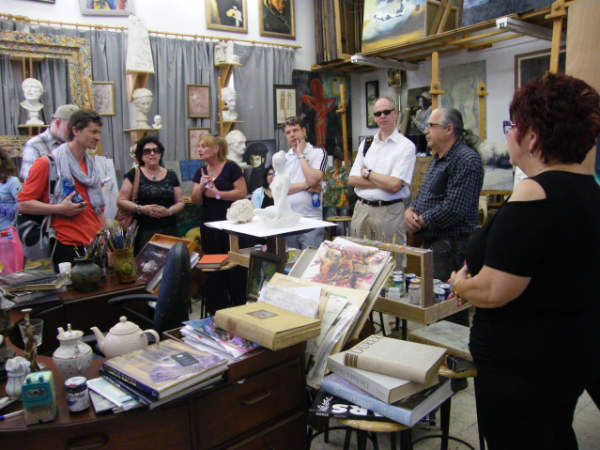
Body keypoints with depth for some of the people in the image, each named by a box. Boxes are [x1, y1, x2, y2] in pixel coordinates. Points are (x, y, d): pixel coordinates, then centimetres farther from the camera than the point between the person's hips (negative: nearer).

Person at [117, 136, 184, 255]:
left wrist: (169, 211, -8)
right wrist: (141, 208, -13)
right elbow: (121, 201, 2)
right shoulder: (134, 174, 5)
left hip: (169, 232, 2)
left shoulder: (171, 176, 13)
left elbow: (180, 202, 12)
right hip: (143, 233, -2)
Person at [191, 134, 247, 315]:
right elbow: (195, 200, 7)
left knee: (235, 267, 0)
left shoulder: (231, 167, -6)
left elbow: (242, 193, -14)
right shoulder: (200, 172, 11)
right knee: (213, 268, 10)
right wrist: (201, 186, -10)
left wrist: (217, 193, -15)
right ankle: (216, 312, 21)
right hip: (209, 224, 6)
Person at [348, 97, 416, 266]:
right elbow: (352, 179, 3)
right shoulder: (366, 144, 12)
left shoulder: (406, 146, -4)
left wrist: (367, 173, -2)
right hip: (362, 208, 5)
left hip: (389, 212, -5)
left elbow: (395, 185, -14)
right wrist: (384, 182, -8)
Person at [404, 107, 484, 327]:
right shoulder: (438, 159, 18)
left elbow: (453, 208, -24)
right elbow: (423, 196, 23)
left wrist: (420, 222, -13)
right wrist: (410, 211, 2)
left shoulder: (466, 160, -15)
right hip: (432, 243, 10)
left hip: (451, 246, -10)